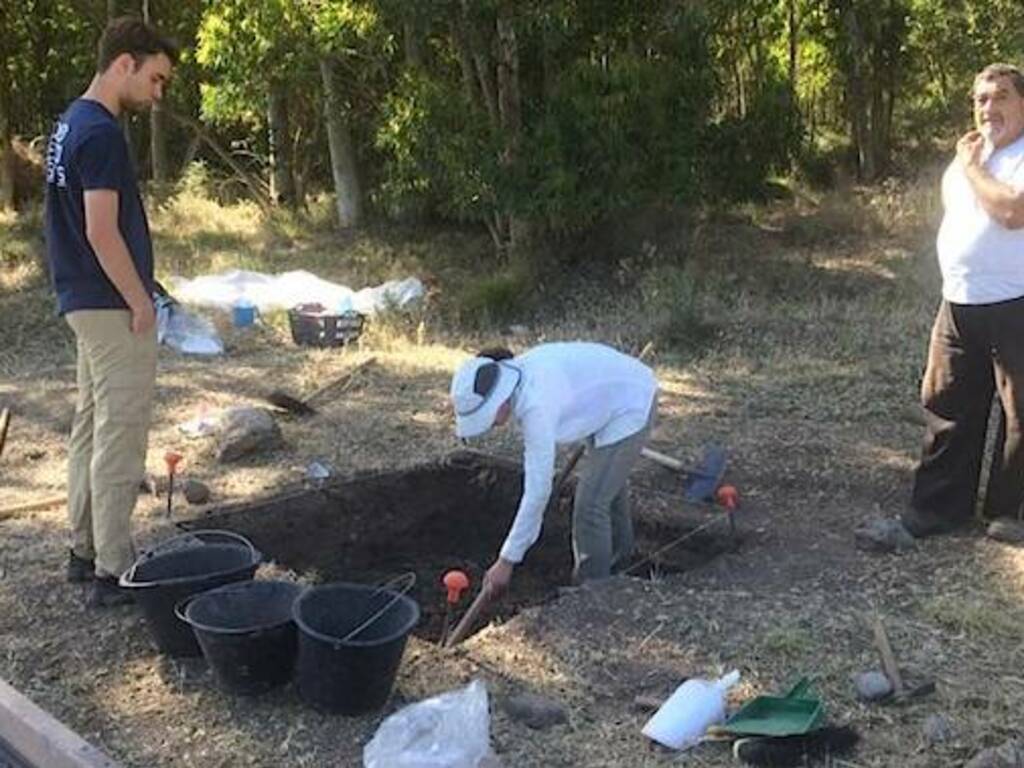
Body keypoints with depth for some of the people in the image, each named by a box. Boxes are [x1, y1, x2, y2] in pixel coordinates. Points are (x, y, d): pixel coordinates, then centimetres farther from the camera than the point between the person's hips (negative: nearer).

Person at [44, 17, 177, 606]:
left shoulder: (70, 123, 13)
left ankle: (85, 549, 26)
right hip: (113, 307, -10)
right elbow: (102, 232, -23)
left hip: (85, 303, 10)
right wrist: (141, 303, -15)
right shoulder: (101, 133, -18)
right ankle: (113, 572, 0)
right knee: (119, 439, -6)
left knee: (91, 426, 16)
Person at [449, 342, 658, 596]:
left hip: (630, 406, -10)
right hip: (611, 396, 10)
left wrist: (507, 561, -32)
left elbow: (537, 492, -36)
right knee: (608, 481, 30)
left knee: (590, 504, -10)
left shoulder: (536, 406, -37)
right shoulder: (514, 377, -13)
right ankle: (619, 549, 56)